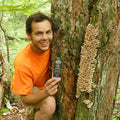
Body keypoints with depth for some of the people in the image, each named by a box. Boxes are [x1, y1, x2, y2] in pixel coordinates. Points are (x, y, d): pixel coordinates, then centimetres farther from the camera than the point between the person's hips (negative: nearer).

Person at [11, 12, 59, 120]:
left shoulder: (49, 43, -23)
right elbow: (25, 98, -25)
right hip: (26, 89, -7)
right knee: (49, 104, -31)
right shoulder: (22, 62, -34)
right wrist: (45, 93, -45)